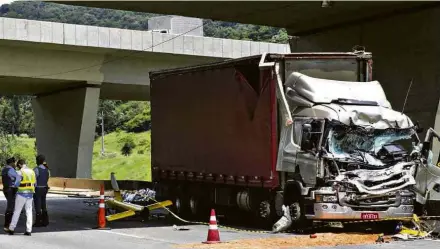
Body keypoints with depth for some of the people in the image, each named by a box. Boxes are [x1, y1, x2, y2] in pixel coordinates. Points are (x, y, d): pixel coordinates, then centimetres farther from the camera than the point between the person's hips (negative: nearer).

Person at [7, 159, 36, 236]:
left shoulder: (21, 172, -11)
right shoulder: (32, 171, 7)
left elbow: (16, 184, -11)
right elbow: (35, 184, 11)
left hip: (22, 193, -5)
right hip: (30, 194, 5)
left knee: (16, 212, 4)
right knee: (29, 212, 7)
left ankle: (11, 229, 9)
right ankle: (28, 230, 3)